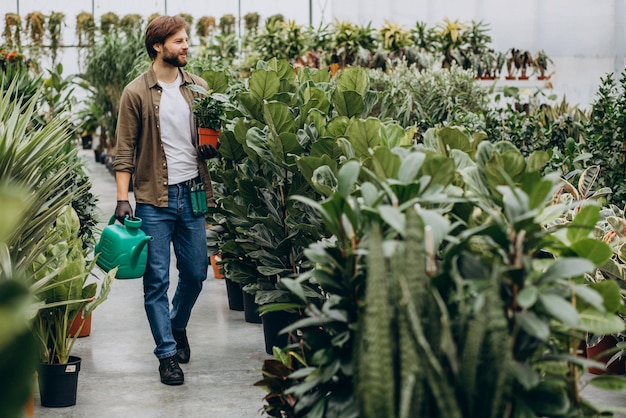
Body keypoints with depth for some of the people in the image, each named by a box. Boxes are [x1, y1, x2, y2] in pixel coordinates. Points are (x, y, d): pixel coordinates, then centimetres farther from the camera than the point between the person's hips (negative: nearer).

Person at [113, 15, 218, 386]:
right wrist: (123, 199, -11)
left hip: (192, 193, 4)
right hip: (154, 198, -4)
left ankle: (178, 326, 38)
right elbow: (125, 150, -4)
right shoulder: (136, 93, -4)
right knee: (157, 280, 0)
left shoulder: (198, 88, 8)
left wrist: (214, 148, -7)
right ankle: (167, 352, 11)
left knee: (196, 272, 11)